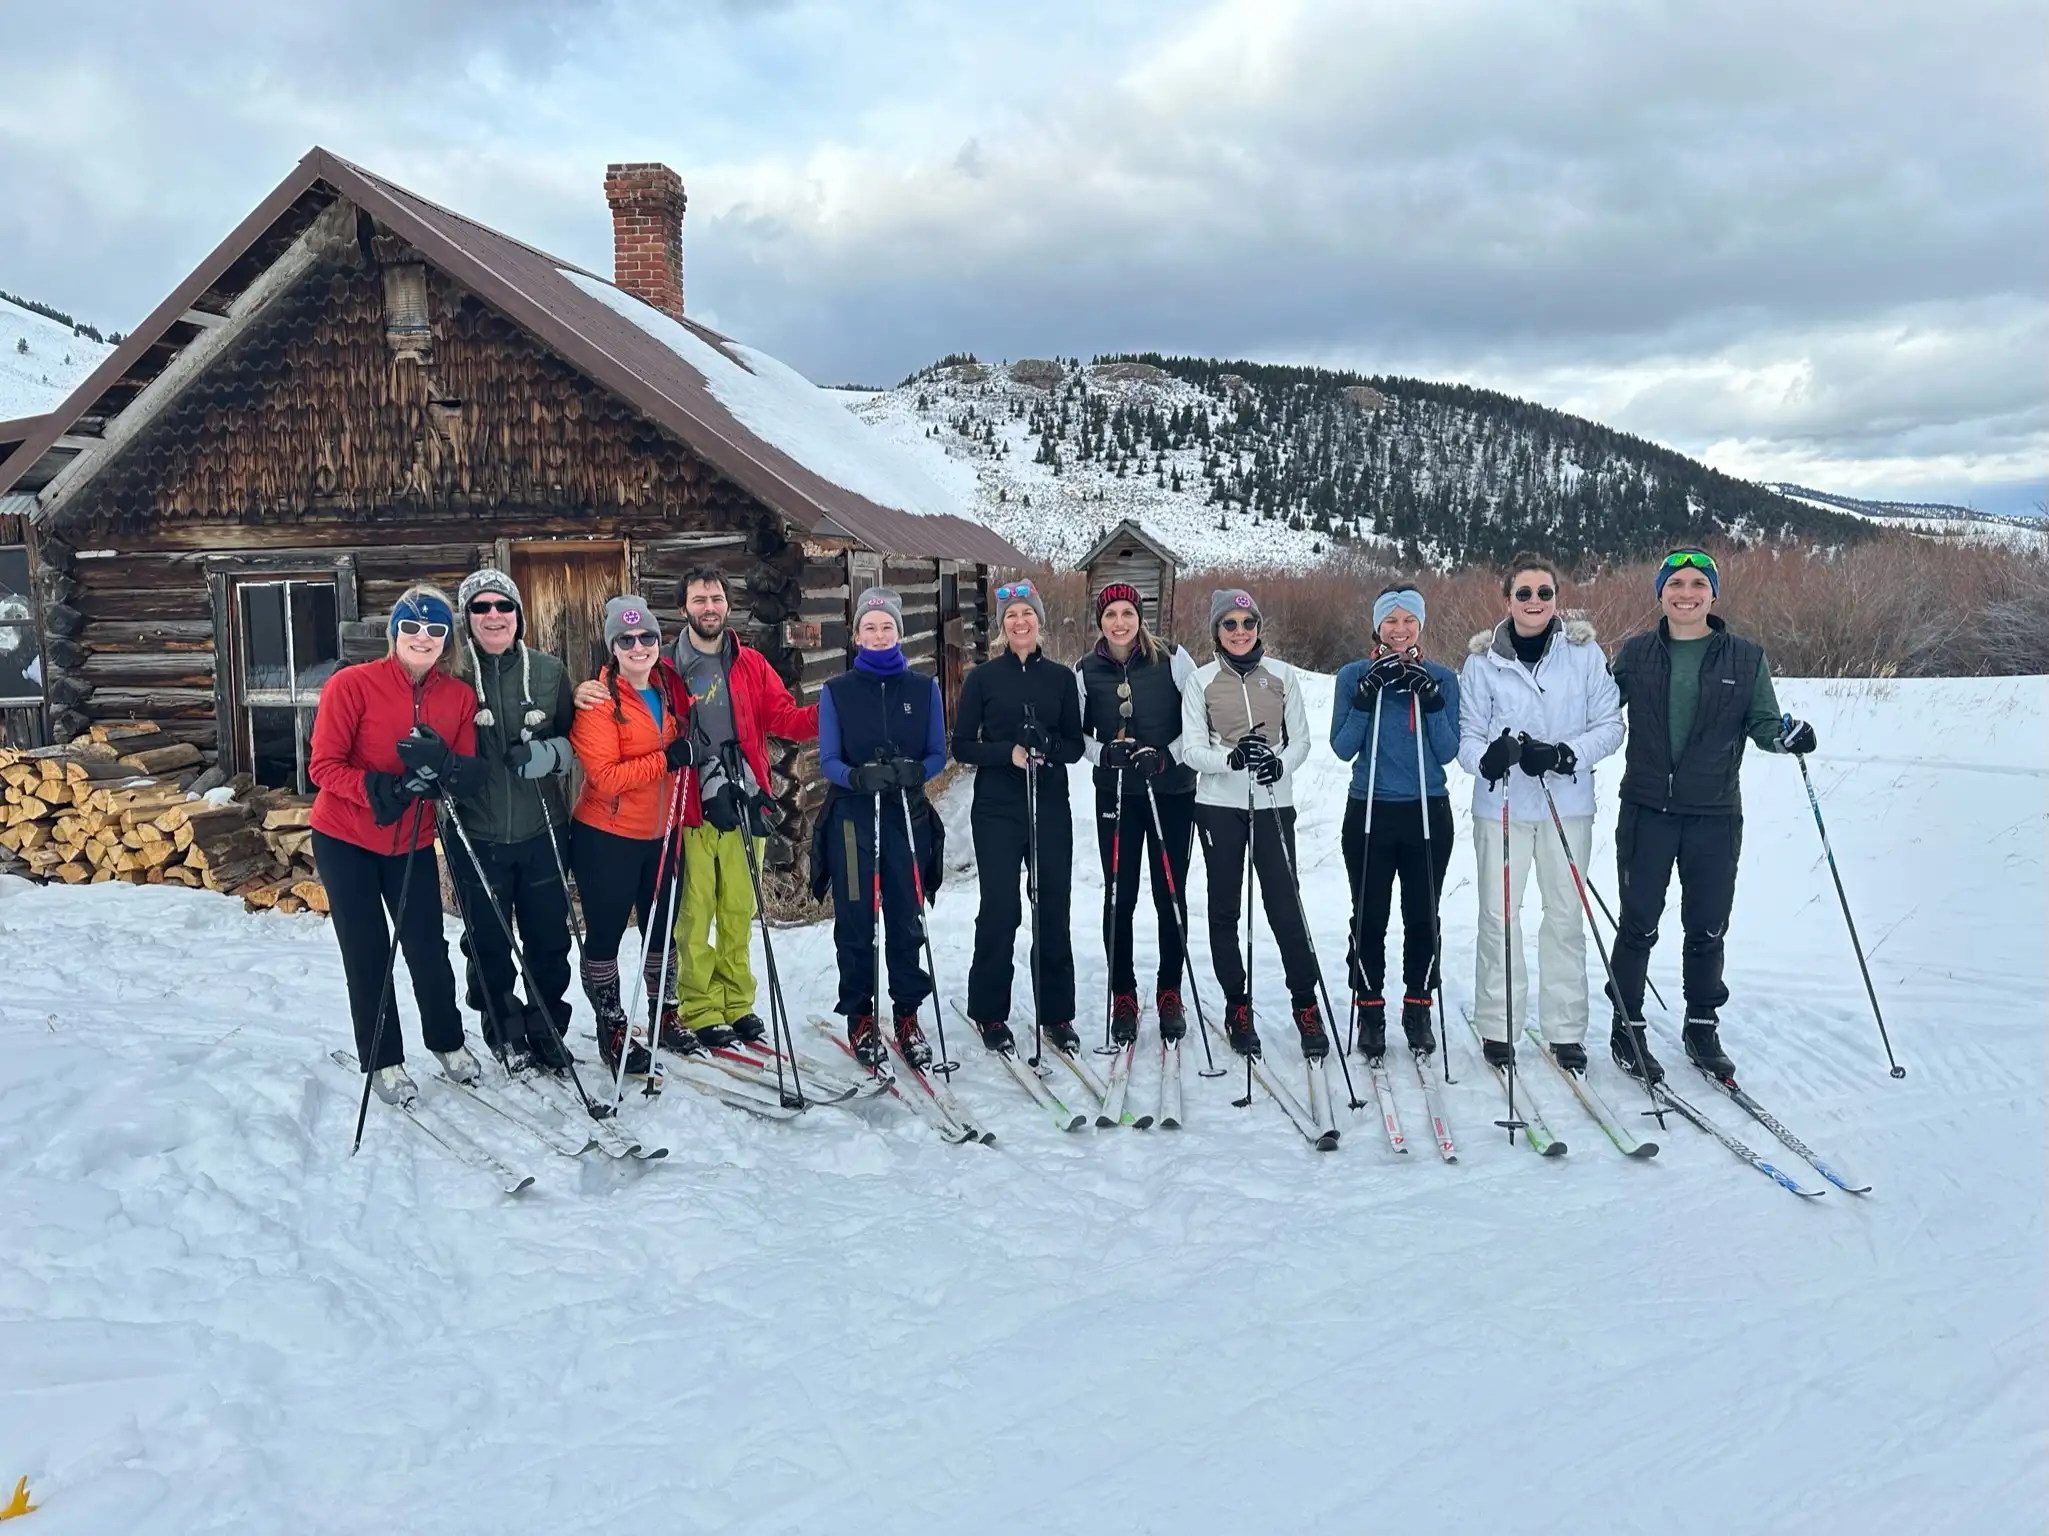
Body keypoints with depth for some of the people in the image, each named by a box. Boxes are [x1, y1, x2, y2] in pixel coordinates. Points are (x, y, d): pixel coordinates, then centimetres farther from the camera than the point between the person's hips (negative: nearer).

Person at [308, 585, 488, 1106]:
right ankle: (382, 1060, 22)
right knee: (368, 954, 6)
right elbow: (323, 766, -15)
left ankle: (447, 1041, 30)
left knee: (428, 949, 7)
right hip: (345, 841, -3)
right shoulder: (352, 685, -15)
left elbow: (471, 774, -5)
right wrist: (379, 789, -30)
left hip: (413, 843, 3)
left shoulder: (459, 697, -5)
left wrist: (444, 765, -27)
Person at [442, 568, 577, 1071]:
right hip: (475, 835, -1)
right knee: (488, 941, 8)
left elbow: (574, 739, 9)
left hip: (540, 829, 2)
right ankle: (505, 1031, 27)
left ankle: (547, 1030, 27)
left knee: (549, 936, 10)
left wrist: (547, 753, -12)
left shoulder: (548, 670, 3)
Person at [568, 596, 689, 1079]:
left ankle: (664, 1016, 34)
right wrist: (666, 760, -27)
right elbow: (604, 777, -22)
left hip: (661, 834, 6)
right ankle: (612, 1031, 19)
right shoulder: (596, 699, -15)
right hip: (607, 838, -6)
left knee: (660, 928, 18)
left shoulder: (671, 688, 3)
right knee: (606, 934, 6)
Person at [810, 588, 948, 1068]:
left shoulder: (923, 689, 6)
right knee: (855, 922, 2)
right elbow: (828, 760, -2)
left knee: (906, 920, 4)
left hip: (907, 816, 1)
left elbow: (937, 754, 4)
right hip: (852, 817, -1)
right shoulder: (837, 691, 3)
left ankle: (907, 1015, 15)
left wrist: (913, 771, -18)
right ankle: (860, 1018, 14)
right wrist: (858, 776, -23)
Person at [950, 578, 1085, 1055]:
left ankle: (1057, 1013, 17)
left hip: (1051, 808, 2)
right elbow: (962, 746, 0)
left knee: (1054, 910, 5)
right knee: (1000, 909, -3)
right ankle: (990, 1014, 12)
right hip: (997, 810, -2)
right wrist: (1009, 752, -15)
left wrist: (1050, 748, -13)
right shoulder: (983, 677, 2)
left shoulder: (1060, 677, 8)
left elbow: (1075, 745, 9)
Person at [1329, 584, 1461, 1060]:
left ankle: (1418, 1009, 20)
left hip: (1428, 813, 1)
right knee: (1369, 918, 3)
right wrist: (1367, 697, -17)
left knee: (1423, 917, 7)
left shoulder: (1441, 678, 3)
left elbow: (1448, 753, -2)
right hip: (1369, 812, -1)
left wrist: (1431, 703, -16)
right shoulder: (1354, 675, 2)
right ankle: (1369, 1012, 14)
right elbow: (1342, 747, -5)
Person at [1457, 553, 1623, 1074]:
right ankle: (1497, 1026, 15)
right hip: (1501, 805, 0)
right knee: (1498, 914, 2)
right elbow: (1467, 736, 1)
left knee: (1565, 916, 6)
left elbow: (1609, 725, 1)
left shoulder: (1583, 652, 1)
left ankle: (1565, 1030, 17)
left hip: (1567, 803, 0)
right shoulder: (1482, 661, 1)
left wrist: (1564, 754, -16)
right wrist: (1489, 754, -22)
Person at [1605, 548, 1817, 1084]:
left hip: (1715, 816, 1)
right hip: (1647, 810, -1)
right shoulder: (1636, 653, 3)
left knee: (1707, 929, 10)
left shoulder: (1746, 658, 3)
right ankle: (1628, 1029, 16)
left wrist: (1787, 733, -17)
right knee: (1638, 926, 4)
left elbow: (1761, 723, 4)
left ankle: (1702, 1028, 26)